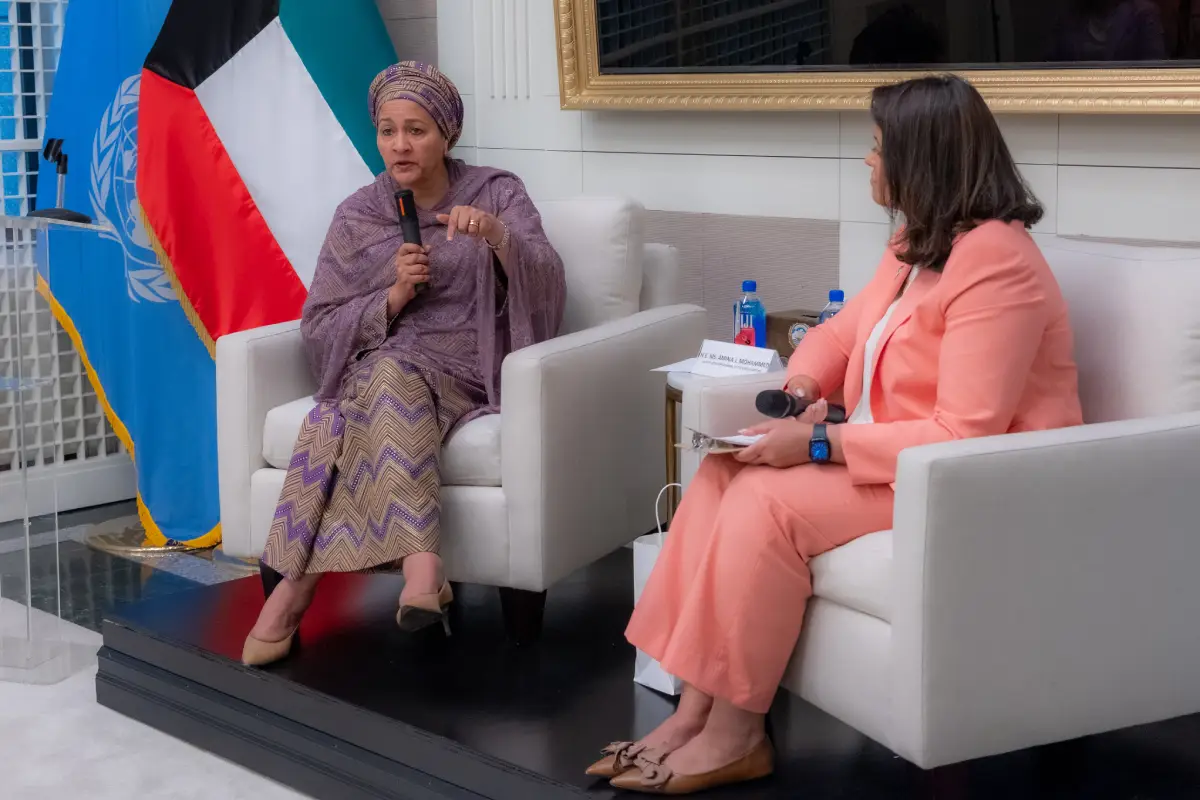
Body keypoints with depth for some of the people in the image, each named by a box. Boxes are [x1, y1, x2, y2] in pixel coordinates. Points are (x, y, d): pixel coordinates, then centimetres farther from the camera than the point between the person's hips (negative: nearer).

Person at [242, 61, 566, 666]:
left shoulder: (498, 194, 8)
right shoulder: (356, 216, 11)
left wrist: (496, 234, -26)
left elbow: (547, 287, -7)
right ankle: (420, 563, -47)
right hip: (376, 369, 2)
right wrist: (393, 295, -10)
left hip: (465, 375, -2)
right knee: (389, 373, -35)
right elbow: (318, 329, 7)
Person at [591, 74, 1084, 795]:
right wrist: (802, 384, -4)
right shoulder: (916, 245, 10)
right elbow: (842, 332, 20)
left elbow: (964, 439, -26)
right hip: (895, 459, 10)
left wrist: (819, 444, -24)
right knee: (723, 472, -8)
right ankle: (696, 712, -13)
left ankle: (734, 736, -13)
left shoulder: (994, 265, -22)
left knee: (768, 498, -25)